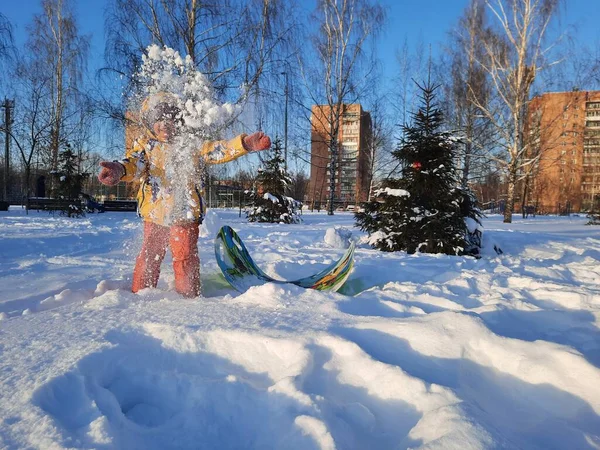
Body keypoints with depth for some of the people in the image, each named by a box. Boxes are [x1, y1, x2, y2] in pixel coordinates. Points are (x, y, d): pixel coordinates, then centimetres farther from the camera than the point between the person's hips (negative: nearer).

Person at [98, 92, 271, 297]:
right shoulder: (144, 145, 7)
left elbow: (215, 151, -5)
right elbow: (134, 163, -12)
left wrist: (244, 143, -23)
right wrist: (119, 170, -38)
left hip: (185, 212, -1)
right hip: (155, 213, 1)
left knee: (186, 258, 2)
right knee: (149, 256, 8)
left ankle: (188, 295, 17)